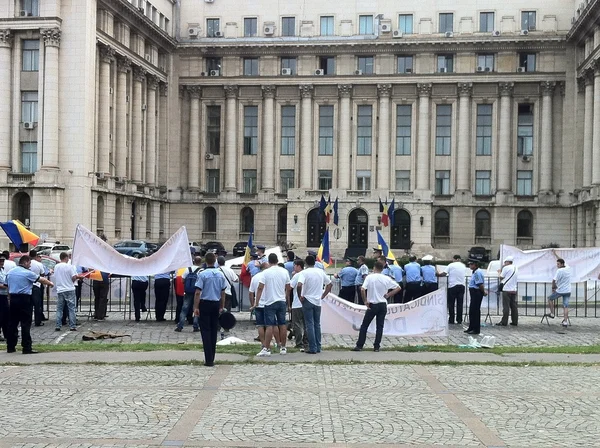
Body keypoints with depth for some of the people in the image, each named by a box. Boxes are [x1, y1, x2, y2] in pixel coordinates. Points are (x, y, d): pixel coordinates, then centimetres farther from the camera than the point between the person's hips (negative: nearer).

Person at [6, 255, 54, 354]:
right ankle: (26, 348, -5)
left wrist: (11, 298, 19)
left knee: (12, 323, 11)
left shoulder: (10, 272, 10)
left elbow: (8, 287, 14)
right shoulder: (27, 273, -8)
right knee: (25, 324, -4)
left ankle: (10, 347, 15)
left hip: (13, 299, 6)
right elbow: (41, 280, 1)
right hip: (24, 299, -6)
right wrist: (50, 283, 18)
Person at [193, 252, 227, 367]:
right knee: (214, 331, 11)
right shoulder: (220, 274, 3)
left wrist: (196, 307, -9)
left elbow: (198, 293, -14)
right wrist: (222, 307, 16)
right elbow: (223, 293, 8)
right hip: (216, 304, 4)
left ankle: (208, 359, -5)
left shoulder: (202, 274, -11)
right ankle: (212, 359, 15)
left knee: (205, 331, 0)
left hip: (205, 303, -4)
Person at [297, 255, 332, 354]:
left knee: (310, 325, -1)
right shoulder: (321, 272, 6)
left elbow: (299, 285, -25)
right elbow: (329, 284, 13)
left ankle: (312, 348, -2)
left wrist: (300, 296, -11)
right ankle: (318, 347, 16)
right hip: (318, 301, 4)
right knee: (317, 324, 13)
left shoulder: (305, 272, -11)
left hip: (308, 301, -4)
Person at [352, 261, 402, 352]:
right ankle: (376, 346, 6)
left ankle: (359, 346, 5)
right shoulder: (386, 279, 0)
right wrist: (388, 295, 4)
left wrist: (365, 301, -8)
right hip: (383, 305, 2)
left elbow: (362, 289, -19)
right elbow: (398, 288, 4)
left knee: (364, 326, 6)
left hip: (372, 305, -2)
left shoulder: (369, 277, -8)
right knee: (380, 326, 8)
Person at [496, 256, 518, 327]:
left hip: (507, 290, -7)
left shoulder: (506, 268, -8)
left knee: (506, 306, -7)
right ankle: (515, 321, 10)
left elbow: (501, 278, -6)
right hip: (514, 290, 7)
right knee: (514, 306, 9)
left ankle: (504, 322, -6)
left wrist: (500, 272, 12)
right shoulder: (515, 268, 14)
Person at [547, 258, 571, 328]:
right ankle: (565, 322, -3)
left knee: (550, 298, 18)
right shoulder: (568, 268, 2)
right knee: (566, 306, 4)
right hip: (568, 291, 6)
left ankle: (552, 314, 20)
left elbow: (554, 281, -20)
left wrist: (553, 287, -5)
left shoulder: (559, 270, -18)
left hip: (560, 291, -6)